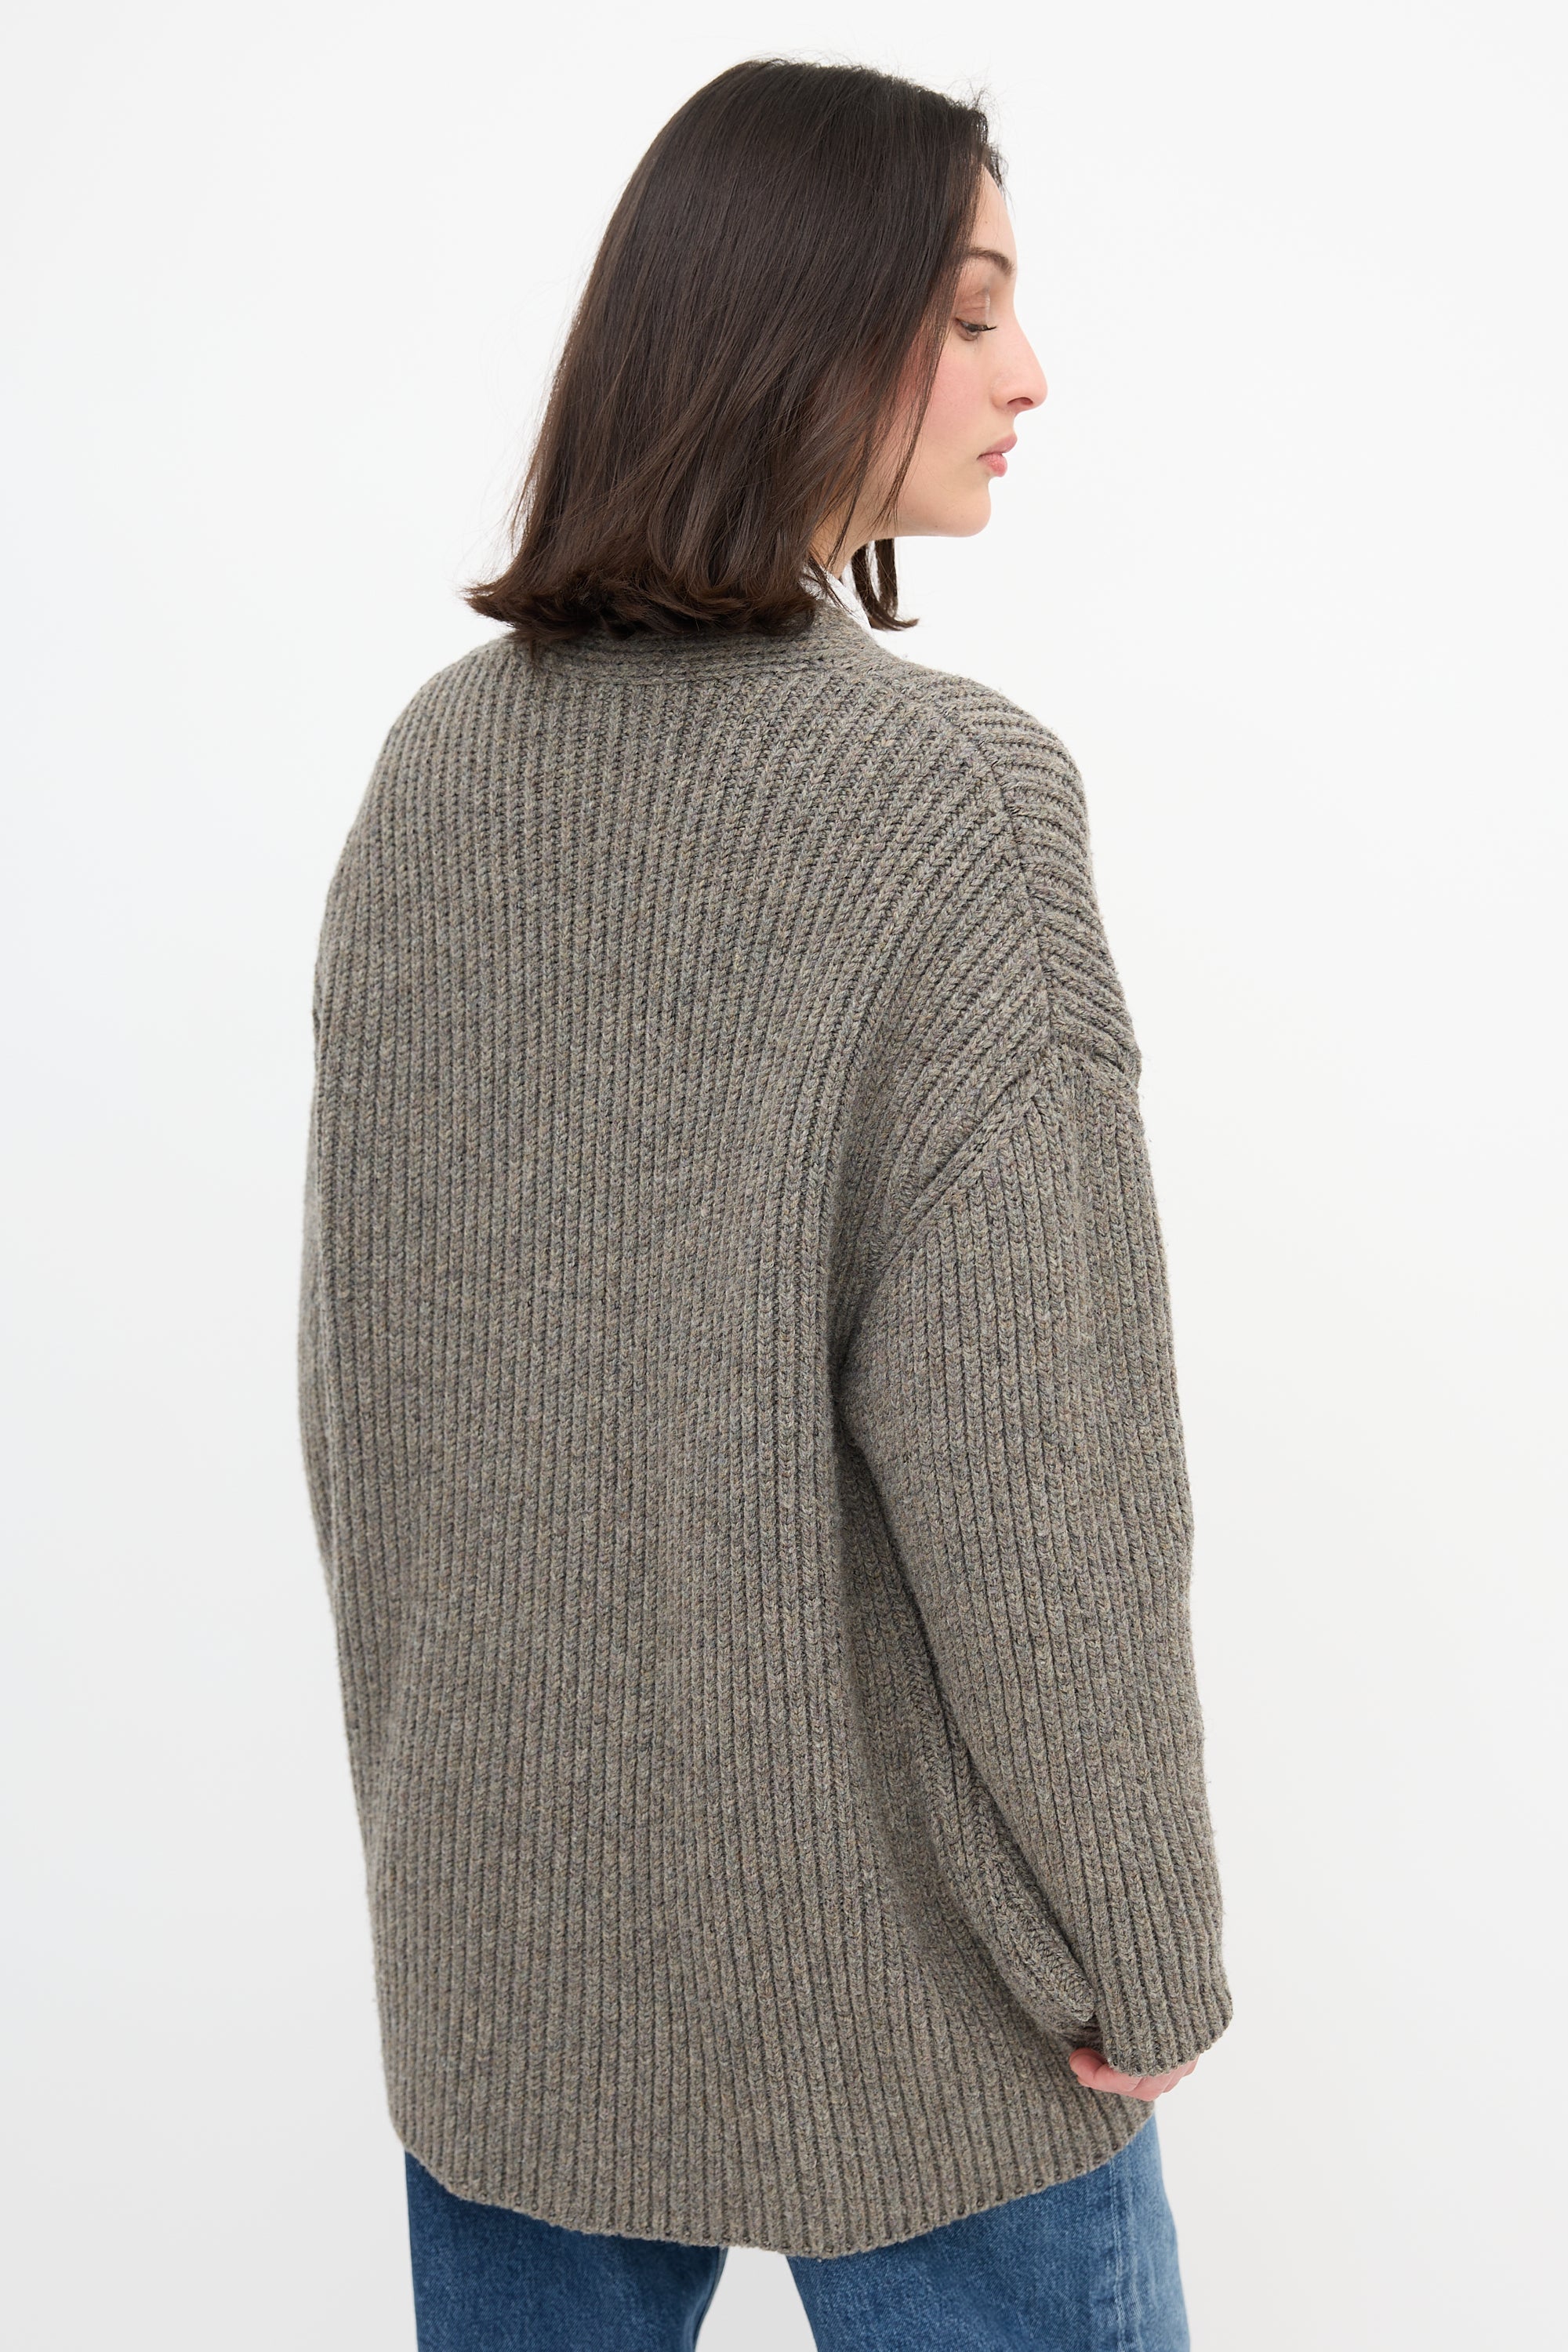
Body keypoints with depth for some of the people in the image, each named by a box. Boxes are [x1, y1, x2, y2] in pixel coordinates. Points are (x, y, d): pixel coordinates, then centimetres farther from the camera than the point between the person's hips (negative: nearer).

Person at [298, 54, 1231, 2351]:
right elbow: (1024, 1455, -21)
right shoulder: (955, 792, -20)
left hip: (497, 1907, 6)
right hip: (881, 1958, -5)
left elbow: (357, 1357, 5)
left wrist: (431, 1745, 17)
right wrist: (1134, 1965, -9)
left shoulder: (442, 761, -1)